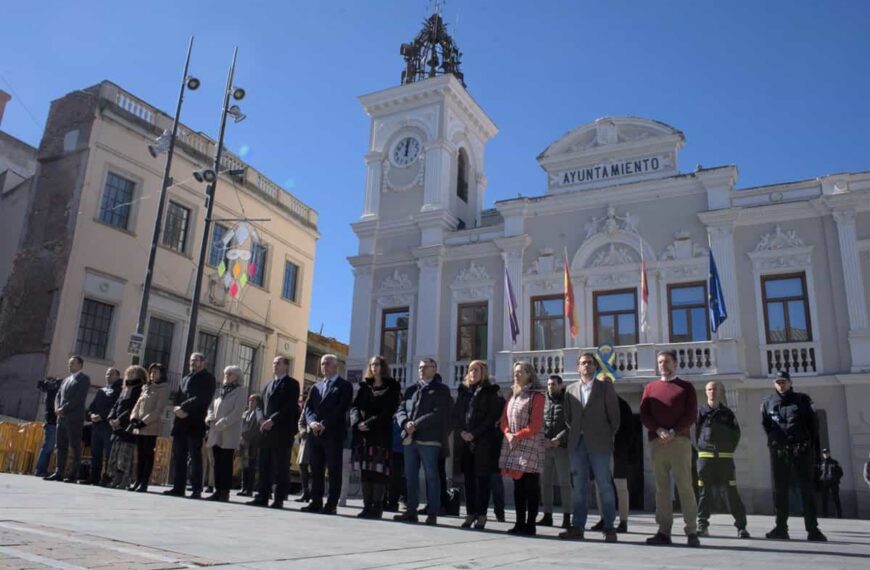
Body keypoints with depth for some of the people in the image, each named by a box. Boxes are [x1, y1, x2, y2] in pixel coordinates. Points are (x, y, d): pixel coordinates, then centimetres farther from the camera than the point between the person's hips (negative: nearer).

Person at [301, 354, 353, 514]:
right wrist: (312, 422, -9)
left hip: (334, 434, -6)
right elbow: (308, 407, 12)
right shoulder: (315, 387, 22)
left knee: (334, 470, -3)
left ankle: (331, 505, -1)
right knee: (316, 469, 7)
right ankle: (316, 502, 13)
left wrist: (324, 424, -16)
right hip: (315, 434, 6)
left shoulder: (344, 386, 2)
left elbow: (341, 408, -9)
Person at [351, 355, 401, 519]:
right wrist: (357, 422, -9)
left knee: (379, 470, -9)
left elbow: (388, 411, -5)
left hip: (381, 434, -4)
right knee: (365, 470, 2)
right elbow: (355, 406, 10)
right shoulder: (364, 387, 18)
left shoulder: (392, 387, 5)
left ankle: (377, 507, -5)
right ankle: (367, 505, 7)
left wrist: (369, 423, -14)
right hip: (363, 434, 4)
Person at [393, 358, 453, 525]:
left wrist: (416, 424, -16)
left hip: (429, 438, -5)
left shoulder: (441, 390, 2)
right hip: (410, 438, 6)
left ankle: (433, 513, 3)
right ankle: (411, 510, 17)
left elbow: (438, 413, -10)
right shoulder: (411, 390, 19)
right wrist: (405, 423, -10)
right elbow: (400, 410, 11)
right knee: (410, 476, 9)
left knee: (431, 476, -3)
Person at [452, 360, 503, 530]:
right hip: (464, 442, 5)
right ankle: (470, 513, 14)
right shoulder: (463, 391, 15)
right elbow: (456, 414, 12)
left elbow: (492, 416, -7)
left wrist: (474, 433, -13)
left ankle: (481, 515, 4)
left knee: (482, 480, -1)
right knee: (468, 479, 7)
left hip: (483, 441, -4)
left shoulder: (490, 392, 1)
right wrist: (461, 431, -5)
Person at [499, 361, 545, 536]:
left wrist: (518, 436, -15)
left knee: (531, 487, -2)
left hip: (530, 446, -7)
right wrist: (508, 434, -6)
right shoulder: (513, 396, 18)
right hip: (513, 446, 7)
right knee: (518, 487, 9)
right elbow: (504, 420, 13)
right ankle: (520, 523, 15)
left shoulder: (536, 396, -5)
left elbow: (536, 425, -12)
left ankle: (530, 525, 2)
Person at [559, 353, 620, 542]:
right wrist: (575, 433, 4)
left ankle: (609, 528, 6)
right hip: (577, 443, 3)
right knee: (578, 487, 6)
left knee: (605, 486, -2)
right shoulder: (571, 390, 13)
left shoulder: (605, 387, 4)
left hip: (599, 444, -3)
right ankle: (578, 527, 11)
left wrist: (607, 438, 0)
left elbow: (614, 416, 2)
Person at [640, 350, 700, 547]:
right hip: (656, 442, 3)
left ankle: (692, 532, -2)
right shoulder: (650, 387, 17)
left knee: (685, 486, -6)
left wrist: (673, 432, -11)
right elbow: (644, 415, 8)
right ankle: (664, 531, 4)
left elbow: (692, 415, 1)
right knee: (661, 487, 2)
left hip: (680, 441, -2)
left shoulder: (686, 387, 11)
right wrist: (660, 431, -10)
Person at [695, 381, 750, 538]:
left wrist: (729, 449, 2)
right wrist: (701, 447, -3)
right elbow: (694, 432, 4)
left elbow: (736, 433, 10)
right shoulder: (700, 412, 5)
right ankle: (702, 525, 9)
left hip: (725, 457, 1)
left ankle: (741, 526, 6)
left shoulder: (727, 413, 9)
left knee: (731, 492, 0)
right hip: (705, 457, -1)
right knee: (705, 492, 2)